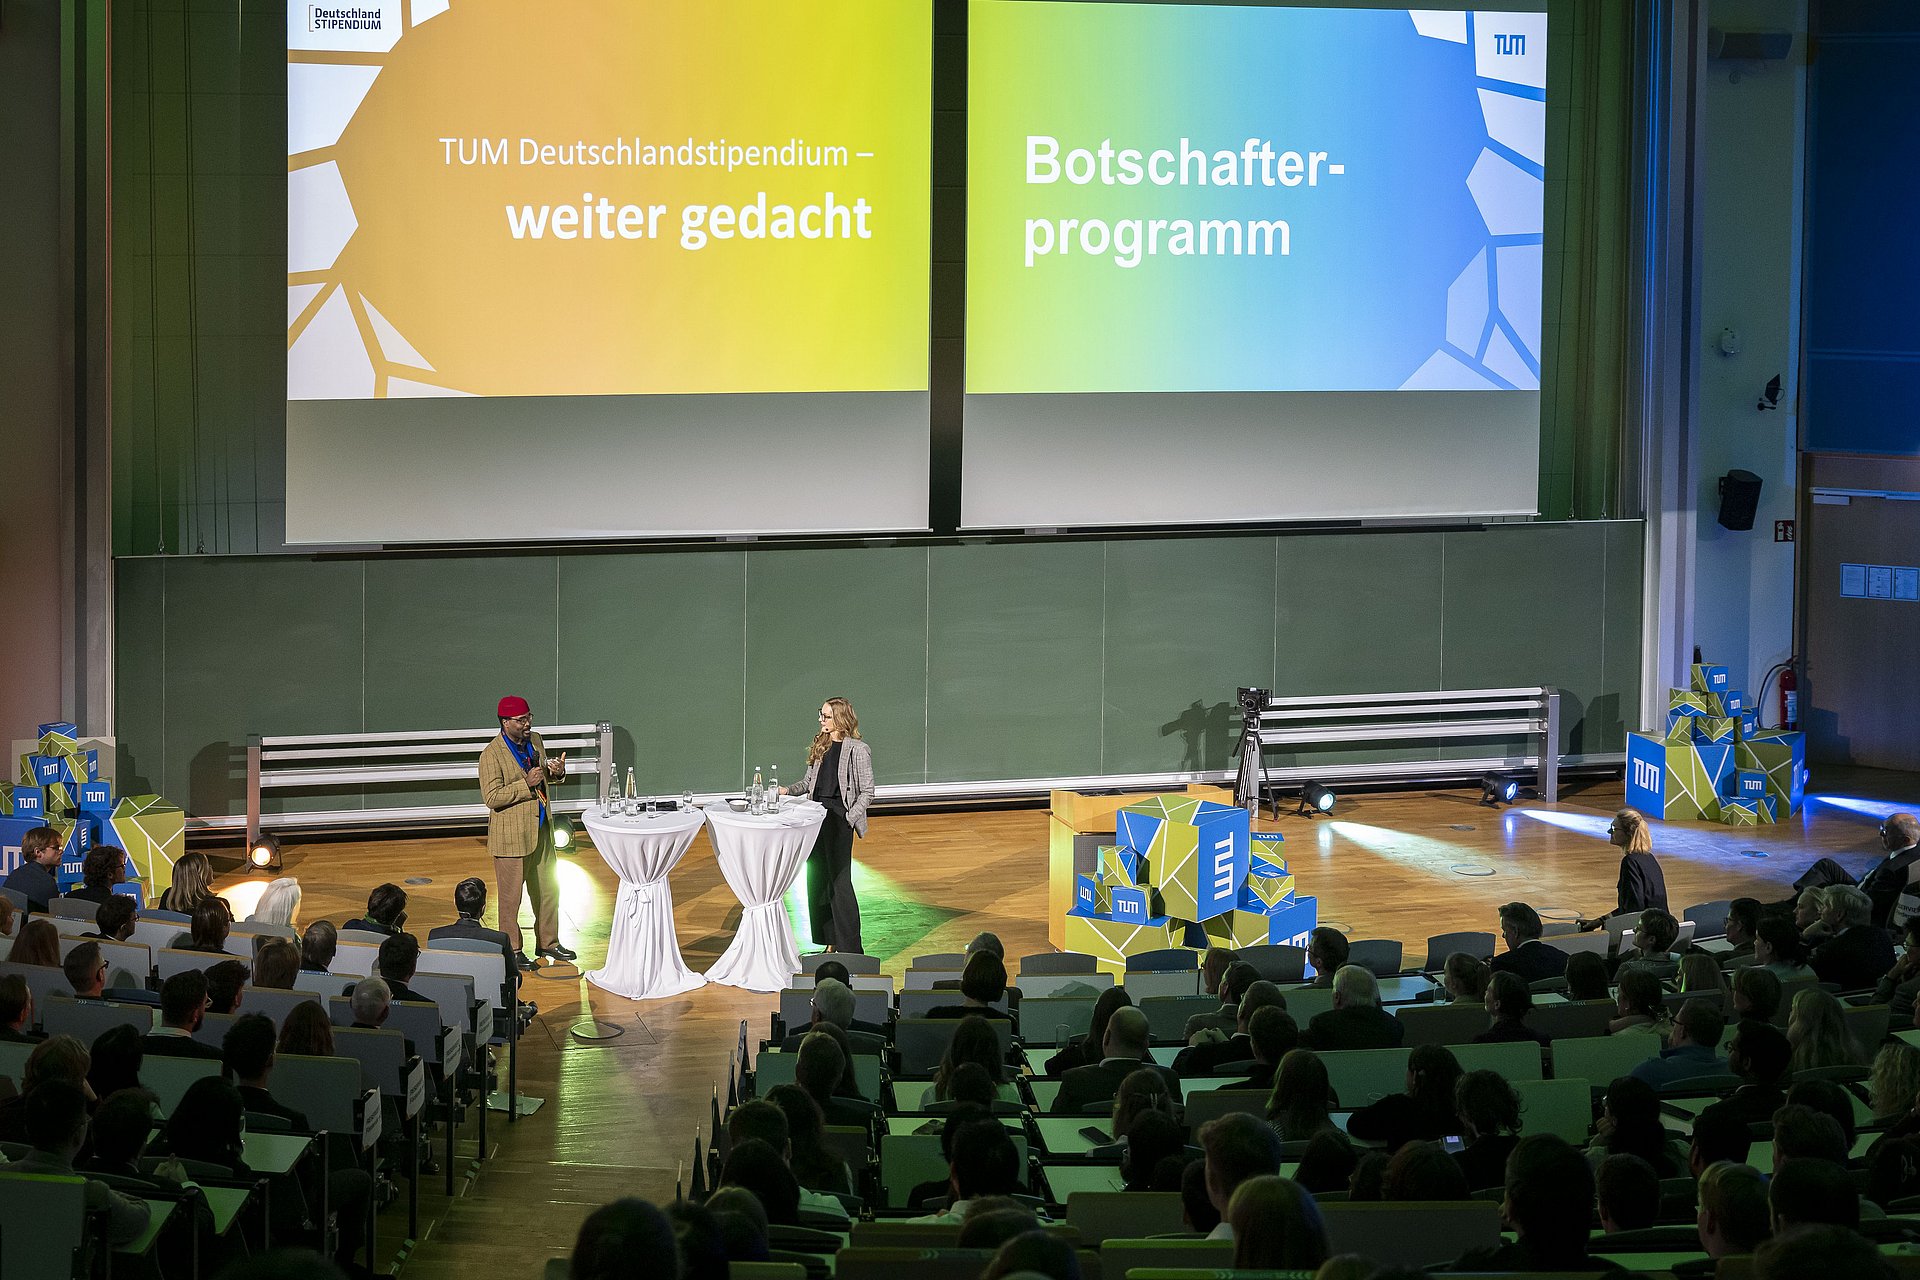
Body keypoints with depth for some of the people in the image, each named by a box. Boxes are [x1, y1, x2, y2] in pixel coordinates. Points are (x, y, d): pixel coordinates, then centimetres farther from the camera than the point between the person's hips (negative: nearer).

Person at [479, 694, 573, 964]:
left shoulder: (535, 741, 5)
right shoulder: (491, 755, -18)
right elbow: (492, 797, -22)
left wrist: (556, 772, -4)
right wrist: (526, 784, -27)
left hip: (541, 831, 7)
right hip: (511, 836, -7)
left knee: (548, 890, 17)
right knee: (511, 896, 3)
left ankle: (548, 942, 32)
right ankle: (512, 949, 15)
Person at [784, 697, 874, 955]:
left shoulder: (857, 750, -8)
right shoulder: (821, 746, 12)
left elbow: (867, 792, -8)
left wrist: (849, 819, -15)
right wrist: (787, 790, 1)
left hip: (839, 817, -7)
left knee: (839, 880, -7)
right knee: (817, 879, 8)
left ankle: (850, 948, -2)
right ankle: (830, 943, 17)